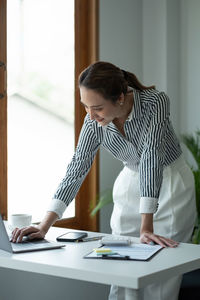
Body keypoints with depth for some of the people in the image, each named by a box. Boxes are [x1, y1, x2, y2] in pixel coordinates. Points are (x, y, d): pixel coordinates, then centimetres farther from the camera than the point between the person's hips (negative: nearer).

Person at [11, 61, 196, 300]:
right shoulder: (94, 123, -16)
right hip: (130, 184, 4)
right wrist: (44, 226, -22)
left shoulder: (155, 102, -29)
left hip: (171, 184, -3)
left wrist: (147, 228, -38)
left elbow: (150, 160, -34)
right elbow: (76, 170, -15)